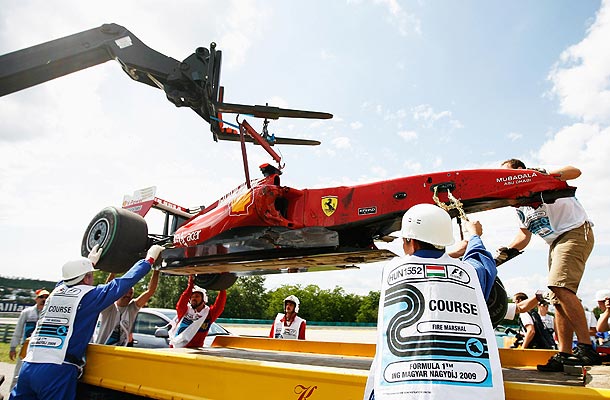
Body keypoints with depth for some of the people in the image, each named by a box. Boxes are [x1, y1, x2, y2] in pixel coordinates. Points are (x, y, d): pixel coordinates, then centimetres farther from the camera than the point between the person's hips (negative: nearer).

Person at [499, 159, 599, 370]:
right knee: (559, 299, 1)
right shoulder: (519, 205, 18)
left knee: (560, 286, -24)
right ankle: (564, 354, 2)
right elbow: (524, 235, 14)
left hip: (575, 232, -8)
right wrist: (508, 250, -2)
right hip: (556, 241, 9)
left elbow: (575, 171, -18)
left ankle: (586, 348, -20)